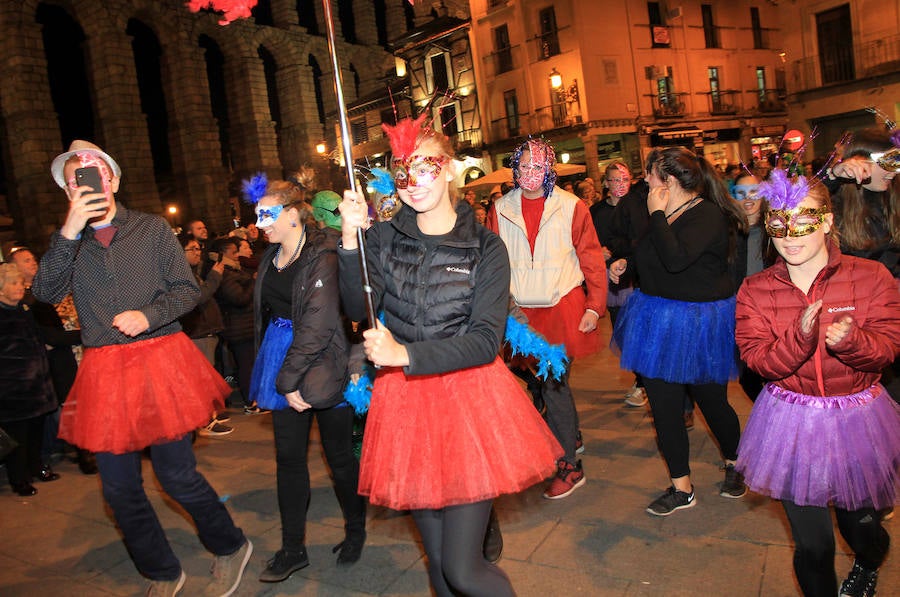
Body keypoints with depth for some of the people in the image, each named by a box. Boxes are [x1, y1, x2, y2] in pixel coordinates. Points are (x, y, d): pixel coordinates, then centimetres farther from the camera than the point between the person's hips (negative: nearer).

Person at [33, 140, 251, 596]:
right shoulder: (66, 242, 9)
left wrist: (148, 315, -15)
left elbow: (187, 289, 2)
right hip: (104, 371, 3)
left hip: (159, 361, -3)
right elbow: (46, 293, -8)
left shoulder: (152, 229, 3)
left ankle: (230, 549, 25)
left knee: (176, 475, -1)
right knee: (119, 488, 9)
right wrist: (70, 231, -17)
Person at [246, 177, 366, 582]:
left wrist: (290, 380, -18)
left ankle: (356, 532, 31)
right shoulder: (271, 258, 9)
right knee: (289, 457, 10)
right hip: (281, 360, 7)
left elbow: (318, 326, -20)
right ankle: (293, 548, 24)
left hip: (322, 364, -7)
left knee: (339, 456, 7)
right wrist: (282, 378, 10)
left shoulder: (323, 257, -15)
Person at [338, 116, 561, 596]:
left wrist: (405, 354, -23)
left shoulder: (485, 248, -6)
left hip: (469, 397, -3)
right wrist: (351, 240, -22)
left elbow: (486, 341, -14)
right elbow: (358, 310, -10)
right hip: (405, 402, 4)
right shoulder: (384, 238, 3)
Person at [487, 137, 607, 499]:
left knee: (554, 383, -5)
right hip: (521, 312, 3)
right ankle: (569, 439, 36)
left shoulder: (571, 207, -1)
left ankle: (569, 466, 10)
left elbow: (591, 259, 0)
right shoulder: (500, 210, 5)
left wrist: (595, 305, -6)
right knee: (536, 381, 11)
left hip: (562, 308, -3)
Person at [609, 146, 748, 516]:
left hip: (699, 324, -7)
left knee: (711, 400, 10)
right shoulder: (665, 214, 6)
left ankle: (734, 465, 42)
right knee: (663, 404, 7)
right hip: (660, 320, 7)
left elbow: (675, 258, -34)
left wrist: (658, 214, -24)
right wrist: (627, 262, 10)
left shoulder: (708, 215, -18)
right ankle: (681, 488, 22)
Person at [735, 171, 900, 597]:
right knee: (812, 544, 5)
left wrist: (850, 341, -32)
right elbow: (758, 359, -14)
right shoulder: (755, 290, -6)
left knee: (860, 525, 21)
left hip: (857, 421, 1)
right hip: (792, 424, 0)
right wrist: (800, 337, -32)